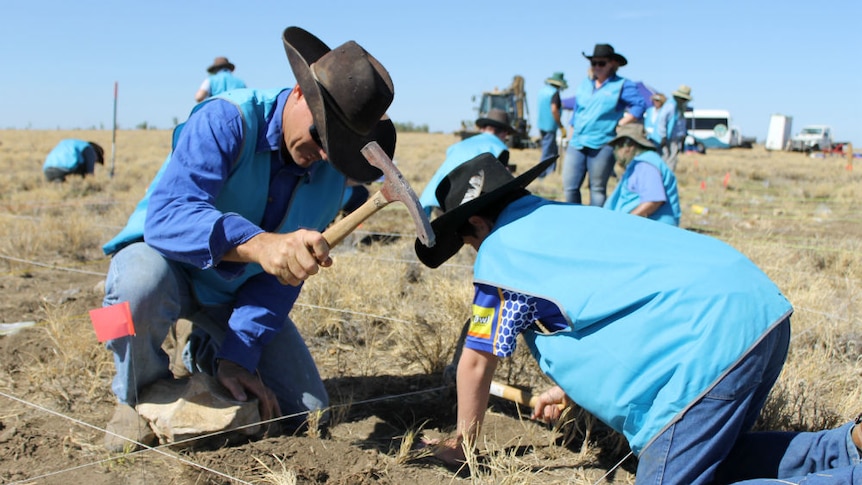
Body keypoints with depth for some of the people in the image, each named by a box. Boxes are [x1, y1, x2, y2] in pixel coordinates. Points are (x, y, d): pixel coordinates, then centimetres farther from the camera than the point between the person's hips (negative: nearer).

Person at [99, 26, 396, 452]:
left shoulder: (331, 168, -13)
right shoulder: (226, 120, -29)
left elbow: (284, 275, -11)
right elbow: (168, 216, -44)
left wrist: (239, 355, -19)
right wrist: (258, 243, -63)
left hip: (239, 289, 5)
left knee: (302, 411, -3)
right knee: (141, 286, -42)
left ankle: (207, 356, 26)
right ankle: (139, 396, -7)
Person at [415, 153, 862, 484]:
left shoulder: (500, 249, 0)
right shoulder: (566, 218, 25)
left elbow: (477, 360, 9)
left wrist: (462, 439, 25)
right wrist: (567, 390, 45)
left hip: (710, 342, -10)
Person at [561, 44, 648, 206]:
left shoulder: (622, 85, 0)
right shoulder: (585, 84, 17)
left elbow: (640, 105, -11)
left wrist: (619, 124, -14)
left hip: (602, 145, -5)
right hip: (577, 144, 5)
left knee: (597, 189, 3)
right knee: (569, 187, 0)